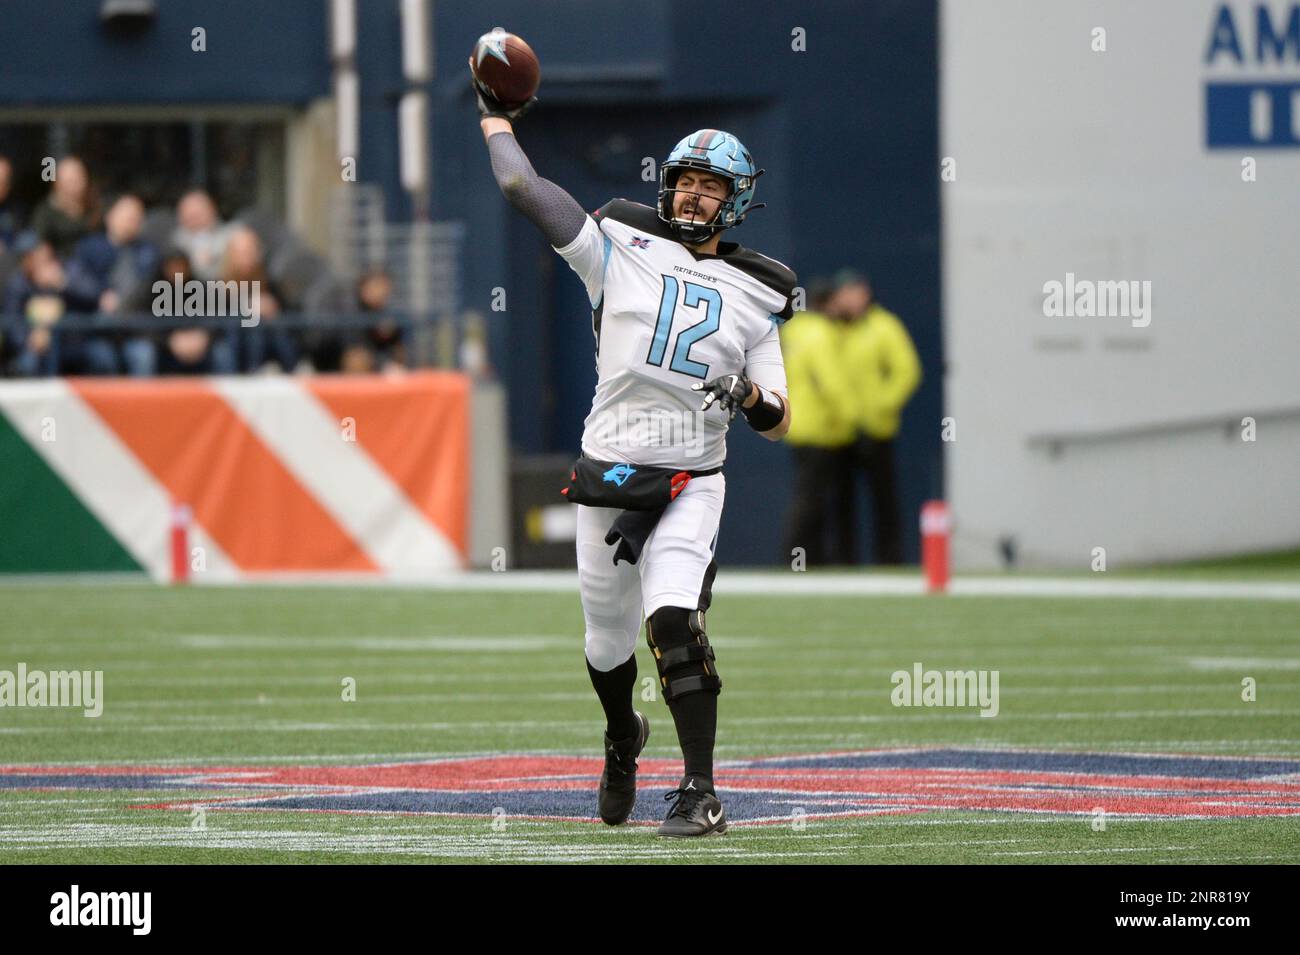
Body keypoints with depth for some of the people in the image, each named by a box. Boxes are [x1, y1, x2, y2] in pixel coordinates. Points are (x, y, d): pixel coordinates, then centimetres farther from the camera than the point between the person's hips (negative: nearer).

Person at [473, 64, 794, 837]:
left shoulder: (754, 299, 6)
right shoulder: (621, 248, 4)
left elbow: (779, 424, 6)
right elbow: (522, 186, 1)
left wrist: (754, 396, -16)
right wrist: (496, 117, 13)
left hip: (691, 484, -2)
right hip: (608, 476, 2)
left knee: (674, 621, -22)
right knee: (608, 641, 12)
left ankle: (701, 794, -21)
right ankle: (623, 738, 46)